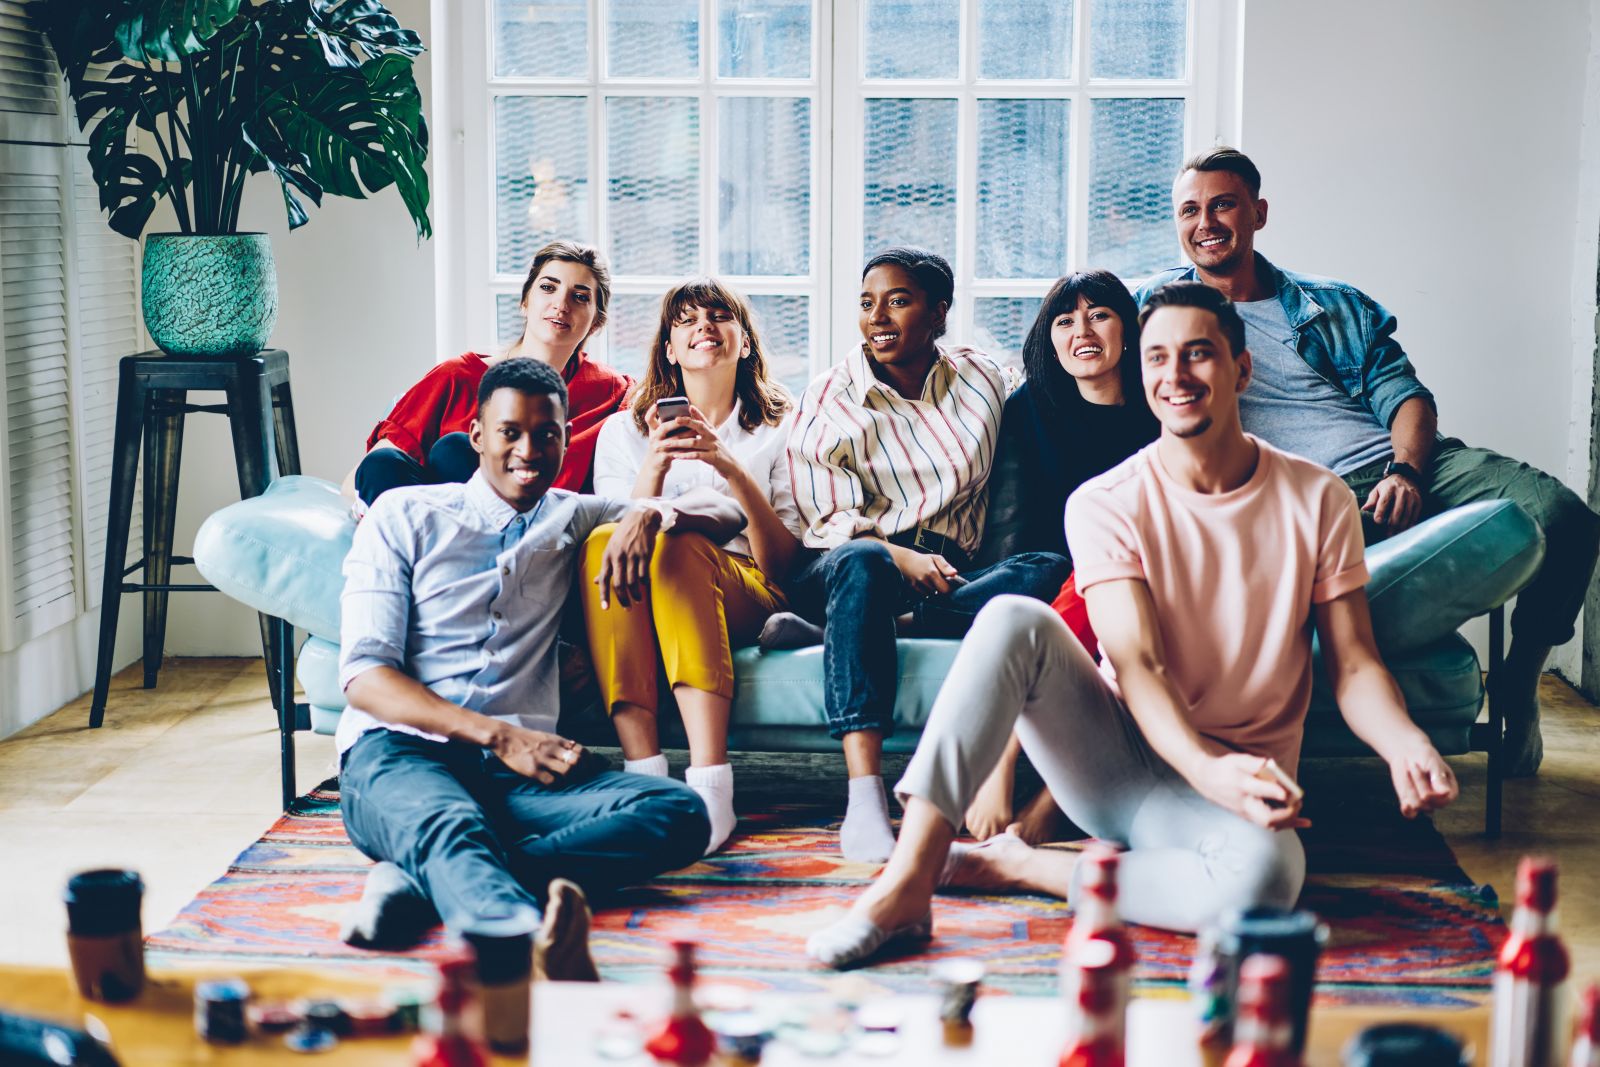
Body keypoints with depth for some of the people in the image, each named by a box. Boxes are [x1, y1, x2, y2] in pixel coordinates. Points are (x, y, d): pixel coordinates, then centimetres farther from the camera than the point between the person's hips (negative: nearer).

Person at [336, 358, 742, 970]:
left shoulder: (571, 519, 23)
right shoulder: (404, 516, 11)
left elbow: (725, 515, 24)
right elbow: (365, 676, 1)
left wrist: (652, 513, -1)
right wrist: (500, 736, -13)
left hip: (519, 767, 3)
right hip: (401, 751, -3)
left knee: (678, 814, -27)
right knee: (449, 828, -39)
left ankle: (418, 881, -38)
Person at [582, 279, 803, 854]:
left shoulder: (778, 430, 15)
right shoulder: (624, 430, 20)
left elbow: (782, 560, 2)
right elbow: (620, 533, 4)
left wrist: (733, 471, -12)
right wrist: (654, 468, -13)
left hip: (745, 598, -1)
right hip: (643, 607, 1)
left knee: (677, 544, -34)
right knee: (603, 542, -32)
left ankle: (710, 784, -47)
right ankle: (644, 773, -42)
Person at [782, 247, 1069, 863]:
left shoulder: (980, 380, 11)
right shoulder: (827, 400, 3)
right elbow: (828, 522, -5)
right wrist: (899, 557, -22)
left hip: (946, 572, 3)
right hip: (837, 571, -2)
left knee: (1050, 572, -27)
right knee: (861, 562, -40)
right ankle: (864, 801, -51)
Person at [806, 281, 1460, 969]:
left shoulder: (1317, 500, 2)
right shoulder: (1105, 504, -2)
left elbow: (1353, 665, 1)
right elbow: (1137, 665, -15)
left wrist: (1404, 742, -24)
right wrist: (1206, 767, -36)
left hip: (1232, 785, 0)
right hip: (1117, 758, 0)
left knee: (1265, 873, -39)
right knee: (1015, 619, -28)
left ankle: (1018, 867, -18)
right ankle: (908, 880, -34)